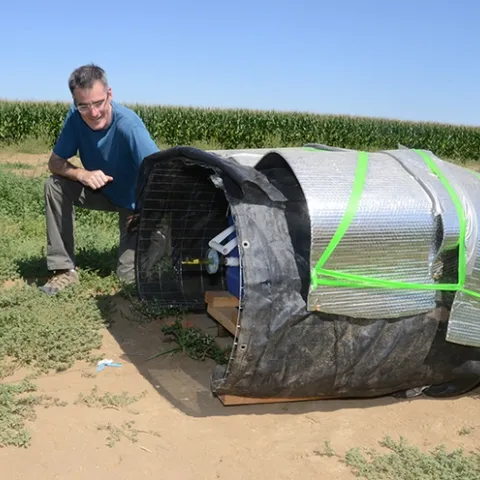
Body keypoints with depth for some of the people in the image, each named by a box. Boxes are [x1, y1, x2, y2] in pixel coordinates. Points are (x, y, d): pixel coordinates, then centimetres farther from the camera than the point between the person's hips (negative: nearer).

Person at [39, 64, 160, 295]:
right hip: (101, 189, 4)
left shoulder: (128, 124, -34)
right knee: (55, 185, -23)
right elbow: (55, 162, -13)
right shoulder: (75, 117, -19)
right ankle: (64, 269, -12)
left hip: (134, 199, -4)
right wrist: (83, 174, -35)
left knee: (129, 275, -9)